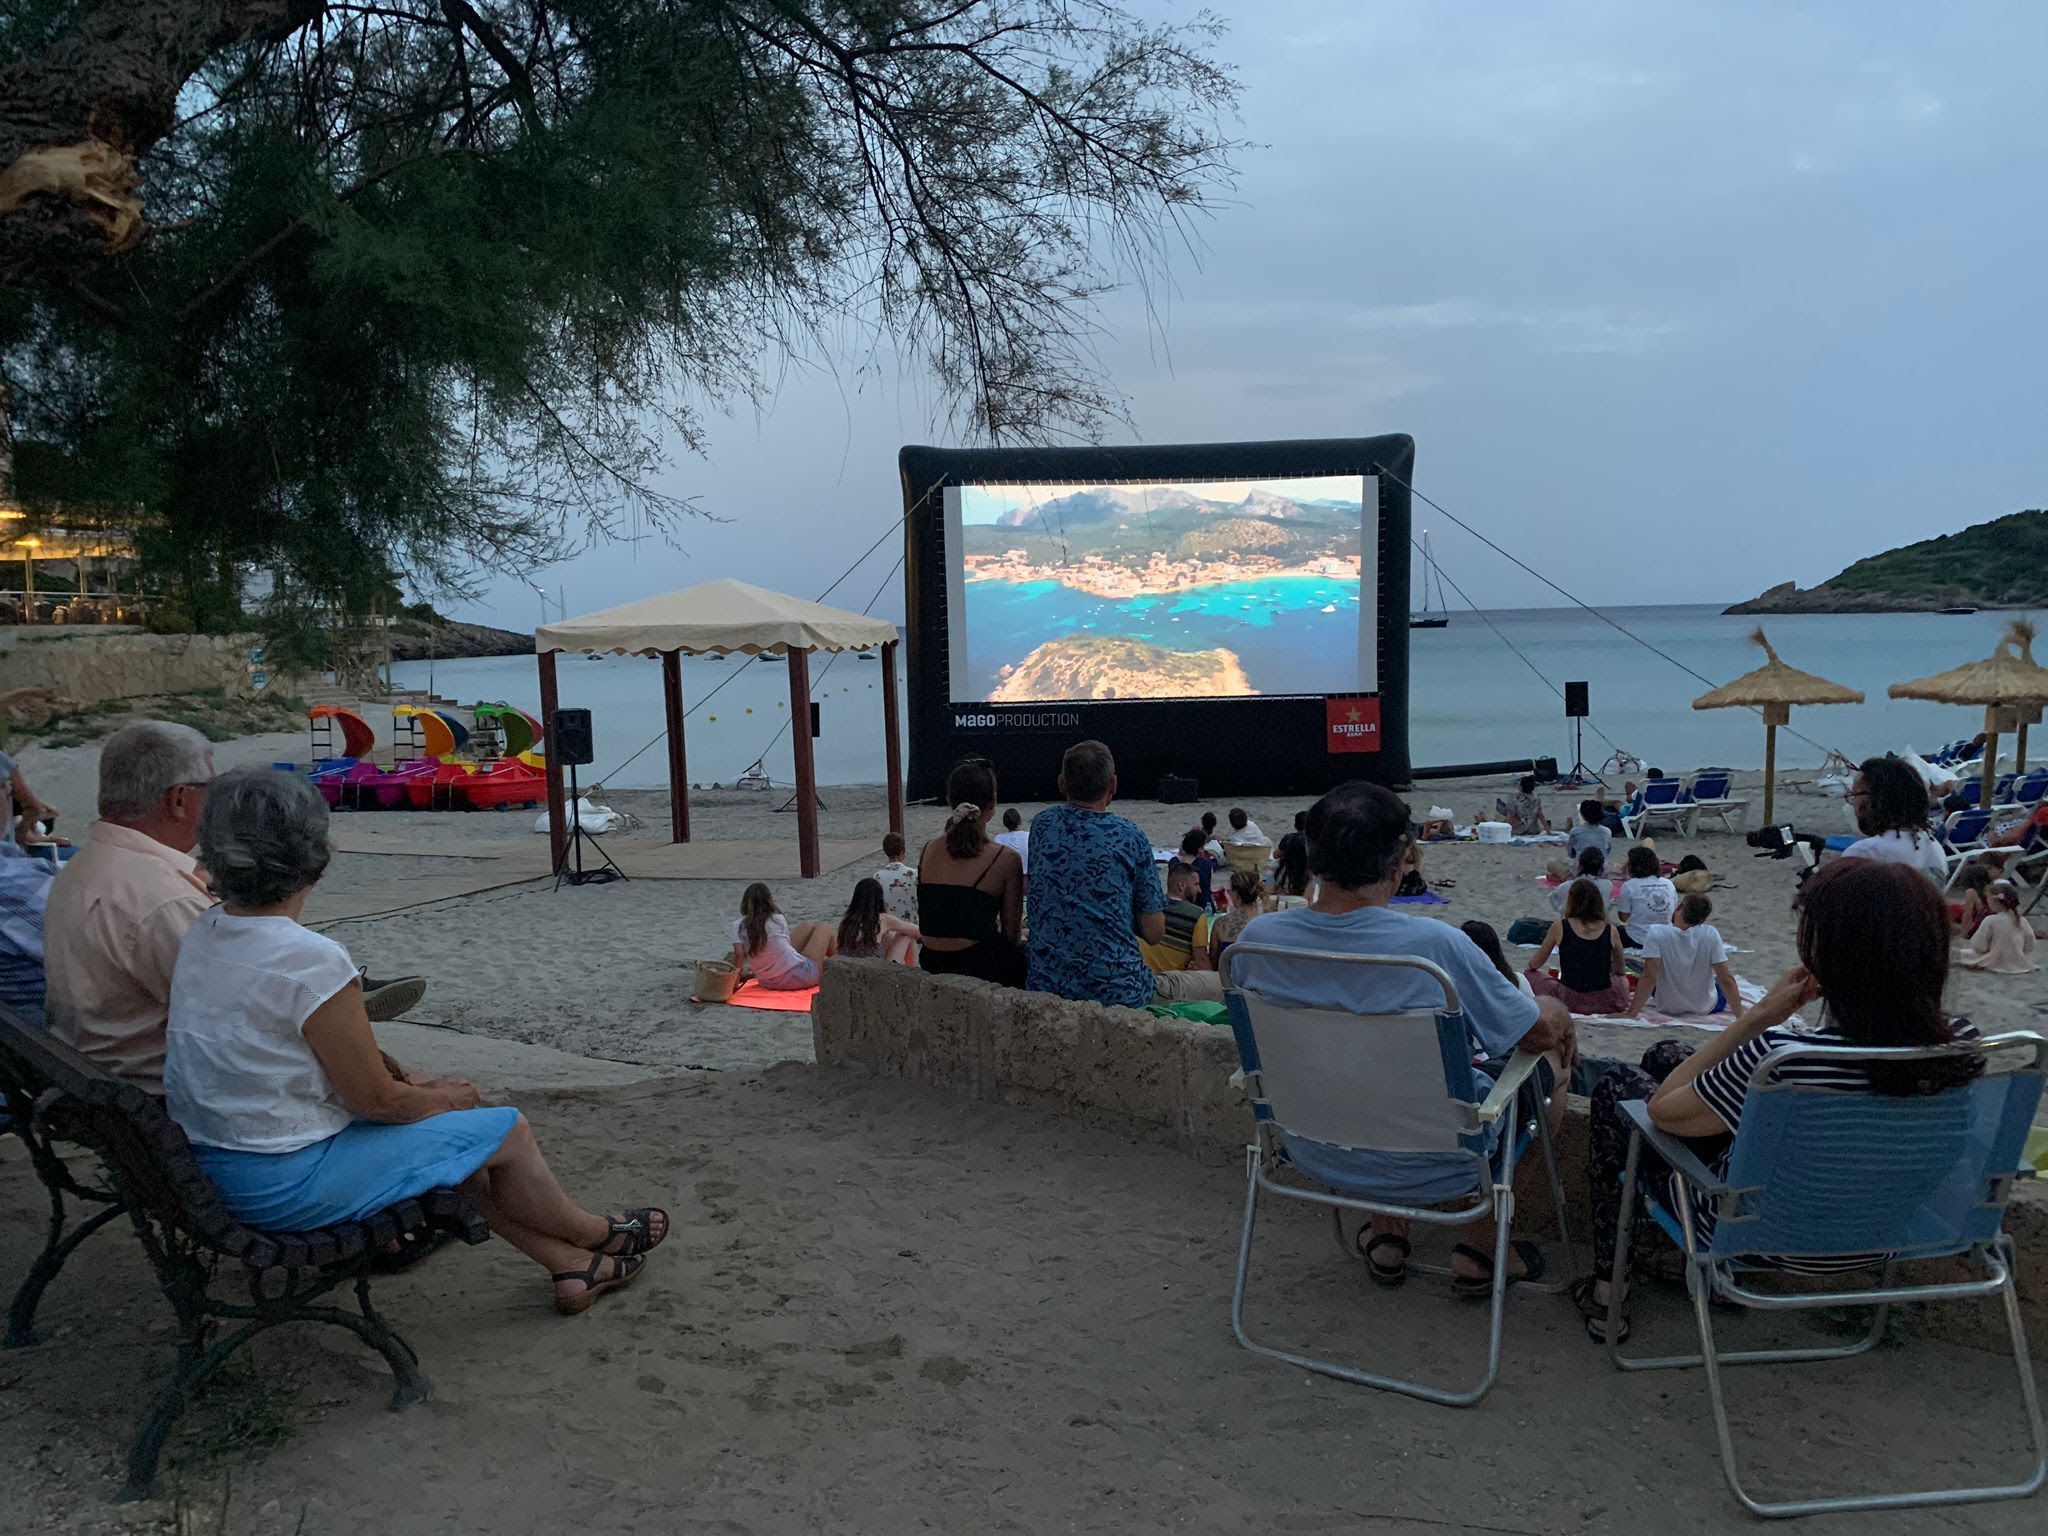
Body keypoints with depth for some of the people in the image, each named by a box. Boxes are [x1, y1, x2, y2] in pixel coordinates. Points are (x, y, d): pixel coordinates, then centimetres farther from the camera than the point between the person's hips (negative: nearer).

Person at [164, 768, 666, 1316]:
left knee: (462, 1136, 21)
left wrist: (410, 1085, 11)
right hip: (287, 1183, -9)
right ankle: (588, 1233, 31)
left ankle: (570, 1265, 30)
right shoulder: (310, 960, -27)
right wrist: (442, 1098, 3)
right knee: (507, 1130, 5)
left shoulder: (202, 934, 1)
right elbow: (375, 1100, -19)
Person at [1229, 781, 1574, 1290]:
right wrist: (1557, 1012, 13)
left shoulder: (1255, 938, -16)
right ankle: (1481, 1249, 28)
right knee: (1552, 1058, 19)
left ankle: (1386, 1232, 35)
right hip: (1430, 1165, -4)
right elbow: (1540, 1031, -12)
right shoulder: (1433, 944, -29)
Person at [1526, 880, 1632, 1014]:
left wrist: (1530, 966, 32)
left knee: (1532, 976, 22)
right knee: (1622, 980, 37)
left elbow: (1535, 964, 7)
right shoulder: (1611, 931, -2)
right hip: (1606, 1003, 4)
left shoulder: (1559, 927, -6)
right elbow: (1620, 970, 15)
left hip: (1571, 1002, -4)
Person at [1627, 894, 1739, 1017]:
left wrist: (1632, 1013, -23)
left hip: (1667, 1007, 0)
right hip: (1705, 1007, 0)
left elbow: (1649, 978, -26)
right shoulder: (1710, 934, -19)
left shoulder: (1656, 933, -22)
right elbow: (1726, 980, -17)